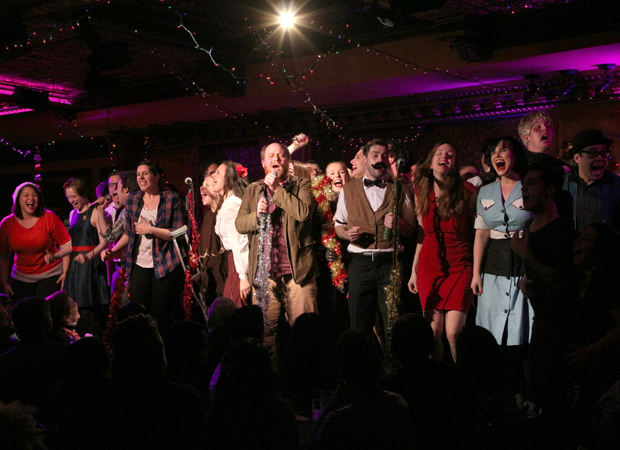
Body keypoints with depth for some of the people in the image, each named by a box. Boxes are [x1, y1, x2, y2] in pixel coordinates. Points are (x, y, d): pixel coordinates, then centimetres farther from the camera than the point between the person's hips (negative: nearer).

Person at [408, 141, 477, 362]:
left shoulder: (467, 192, -2)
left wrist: (477, 272, -4)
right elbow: (421, 234, 13)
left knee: (453, 332, -11)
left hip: (460, 267, -3)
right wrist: (414, 271, 12)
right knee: (433, 331, 1)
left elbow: (477, 232, 1)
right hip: (429, 267, 3)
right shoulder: (421, 193, 8)